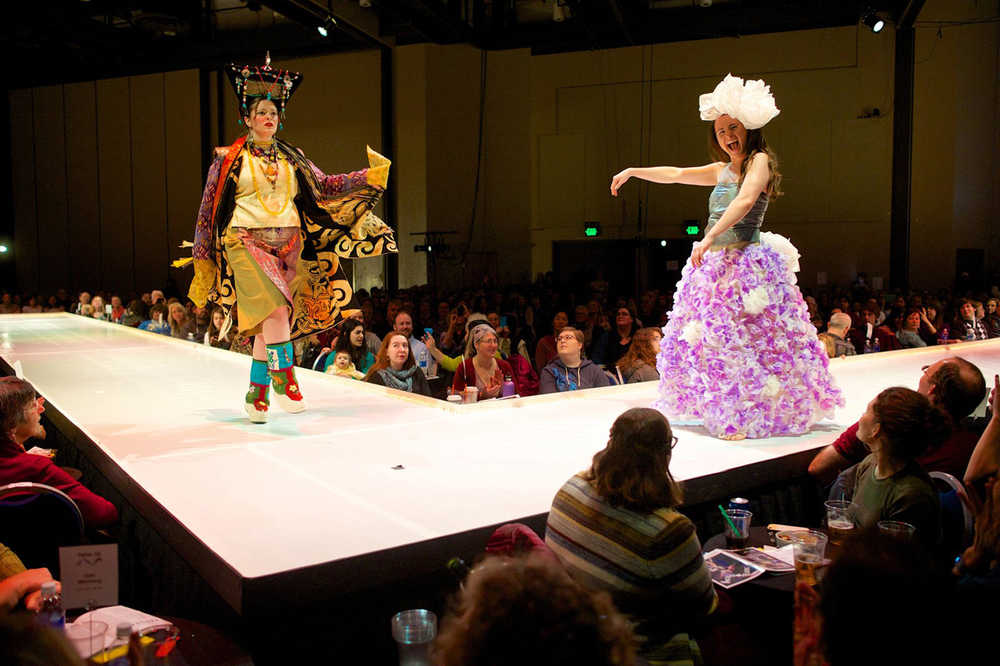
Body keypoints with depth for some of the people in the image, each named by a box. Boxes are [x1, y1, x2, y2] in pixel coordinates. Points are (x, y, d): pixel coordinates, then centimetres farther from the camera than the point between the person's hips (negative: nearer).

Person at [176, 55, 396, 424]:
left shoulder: (291, 157, 15)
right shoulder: (230, 157, 4)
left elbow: (324, 185, 15)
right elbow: (209, 207, 7)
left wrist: (369, 176, 3)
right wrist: (201, 256, 5)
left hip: (289, 245, 4)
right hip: (248, 242, -3)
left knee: (268, 322, 2)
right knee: (275, 309, -25)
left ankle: (256, 393, 12)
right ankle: (283, 379, -17)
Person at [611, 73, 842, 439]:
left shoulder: (759, 160, -5)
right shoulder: (722, 170, 18)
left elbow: (745, 202, -22)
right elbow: (676, 174, 28)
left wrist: (710, 236, -30)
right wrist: (633, 171, 30)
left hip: (747, 263, -8)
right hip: (714, 264, 8)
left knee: (748, 338, -12)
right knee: (708, 339, 9)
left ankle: (754, 415, -3)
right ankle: (727, 411, 22)